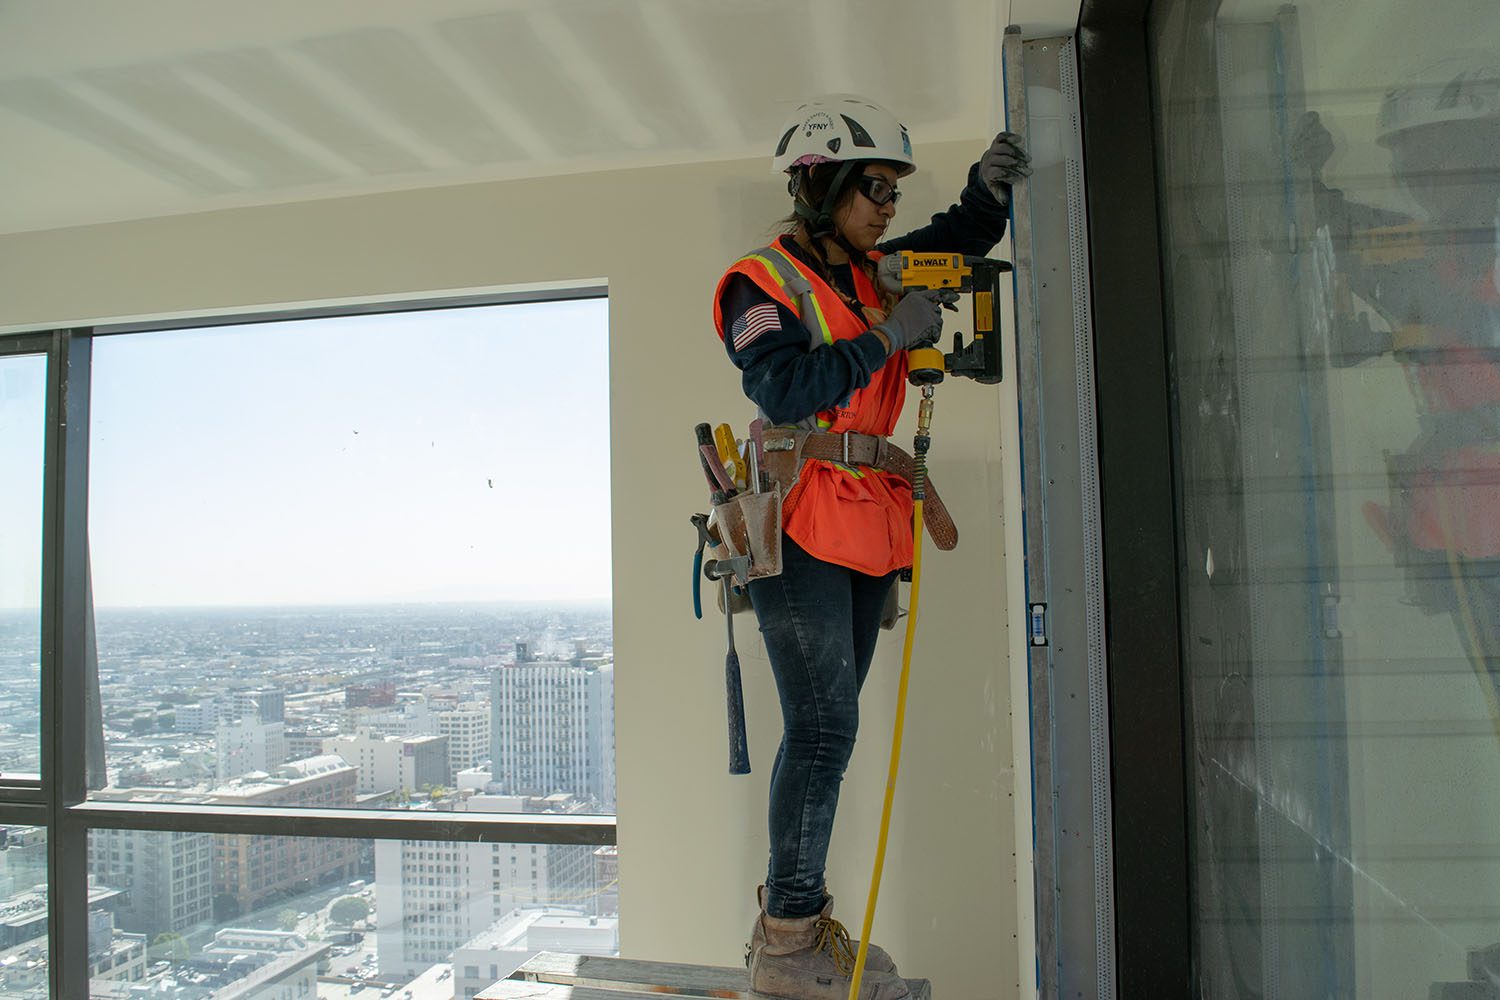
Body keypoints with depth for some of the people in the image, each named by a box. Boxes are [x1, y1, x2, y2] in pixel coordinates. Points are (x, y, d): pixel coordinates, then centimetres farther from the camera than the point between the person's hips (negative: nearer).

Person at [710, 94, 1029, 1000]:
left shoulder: (873, 273, 17)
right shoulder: (762, 284, -5)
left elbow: (962, 240, 32)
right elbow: (785, 391, -22)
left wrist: (990, 185, 12)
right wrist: (889, 333, -16)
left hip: (867, 534, 8)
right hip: (800, 533, -8)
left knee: (824, 730, 11)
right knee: (825, 729, -9)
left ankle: (795, 919, 23)